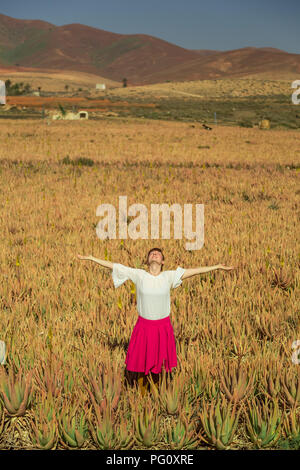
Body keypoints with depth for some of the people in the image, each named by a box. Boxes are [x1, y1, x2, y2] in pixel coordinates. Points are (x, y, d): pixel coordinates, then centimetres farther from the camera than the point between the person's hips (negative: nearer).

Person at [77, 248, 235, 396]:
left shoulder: (169, 276, -3)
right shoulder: (139, 275, -5)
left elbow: (193, 271, -1)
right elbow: (114, 266, -3)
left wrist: (218, 267, 0)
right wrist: (90, 258, -2)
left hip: (163, 327, 0)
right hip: (143, 327, 0)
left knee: (159, 364, 11)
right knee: (141, 364, 9)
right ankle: (142, 398, 28)